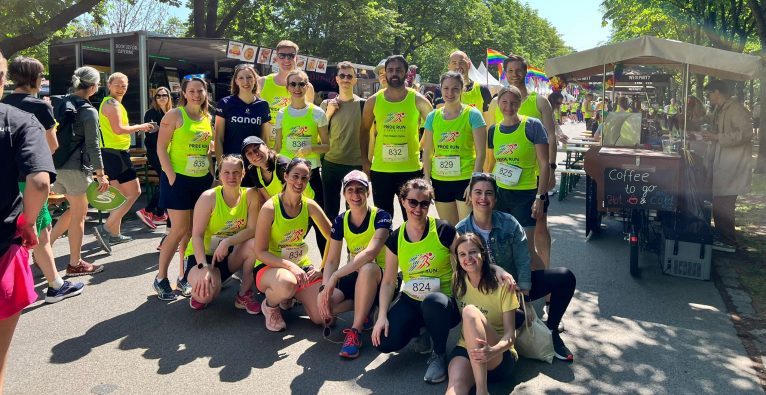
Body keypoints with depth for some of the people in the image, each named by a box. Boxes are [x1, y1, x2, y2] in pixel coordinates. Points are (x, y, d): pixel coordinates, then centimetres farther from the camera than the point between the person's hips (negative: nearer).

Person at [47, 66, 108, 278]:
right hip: (76, 167, -7)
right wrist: (101, 175, -10)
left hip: (57, 165, 7)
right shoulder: (88, 111, -12)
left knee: (75, 209, 22)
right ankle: (75, 264, 12)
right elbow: (92, 146, -14)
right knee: (79, 215, 4)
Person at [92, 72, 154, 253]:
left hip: (111, 152, 11)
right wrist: (140, 127, -13)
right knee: (134, 192, -8)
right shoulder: (112, 104, -13)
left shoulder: (111, 103, 19)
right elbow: (118, 129, -24)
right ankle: (106, 229, -10)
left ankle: (114, 234, 24)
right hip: (116, 153, -11)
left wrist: (137, 128, 15)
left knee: (120, 195, 17)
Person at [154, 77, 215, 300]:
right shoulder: (174, 115, -6)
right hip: (178, 179, -5)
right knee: (180, 230, -6)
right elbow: (161, 148, -9)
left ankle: (184, 278, 20)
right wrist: (172, 177, -15)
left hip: (202, 180, 6)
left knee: (194, 231, 8)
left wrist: (211, 173, 10)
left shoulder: (208, 118, 10)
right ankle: (161, 278, 10)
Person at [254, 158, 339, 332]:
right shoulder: (270, 208, -17)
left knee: (324, 317, -14)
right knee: (286, 283, -42)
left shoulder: (309, 205, -4)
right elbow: (260, 252, -16)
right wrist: (289, 265, -28)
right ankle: (269, 305, -4)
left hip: (302, 265, 5)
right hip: (270, 266, -4)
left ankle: (291, 295, 17)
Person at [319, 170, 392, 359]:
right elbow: (331, 261, -4)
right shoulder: (340, 221, 0)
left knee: (367, 268, -41)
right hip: (355, 276, 5)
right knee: (323, 304, -24)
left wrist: (335, 276, -35)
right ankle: (364, 310, 7)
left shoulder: (381, 217, -16)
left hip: (381, 279, -5)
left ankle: (355, 331, -27)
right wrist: (325, 287, -23)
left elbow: (370, 253, -32)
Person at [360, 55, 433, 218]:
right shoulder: (373, 101, 3)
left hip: (411, 169, -1)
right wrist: (364, 160, 9)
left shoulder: (417, 100, -2)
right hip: (380, 170, 1)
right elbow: (365, 130, 13)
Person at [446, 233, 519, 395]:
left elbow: (510, 333, -12)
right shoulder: (458, 281, 6)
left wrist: (493, 351, -32)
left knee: (470, 311, -31)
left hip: (500, 357, -3)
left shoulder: (502, 284, -6)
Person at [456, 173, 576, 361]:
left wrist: (524, 293, -19)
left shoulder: (509, 222, -6)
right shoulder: (461, 231, -10)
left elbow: (523, 261, -9)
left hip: (516, 284, 4)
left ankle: (551, 331, 2)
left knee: (565, 277, -14)